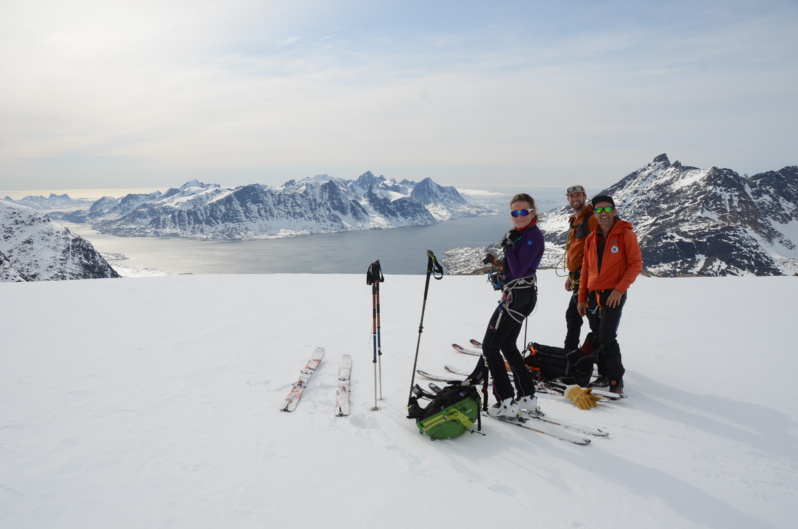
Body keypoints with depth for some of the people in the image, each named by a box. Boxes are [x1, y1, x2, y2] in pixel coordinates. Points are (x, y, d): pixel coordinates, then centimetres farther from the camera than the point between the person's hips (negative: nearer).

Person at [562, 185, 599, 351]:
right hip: (578, 277, 10)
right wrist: (571, 275, 23)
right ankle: (570, 352, 30)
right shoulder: (575, 220, 18)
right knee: (572, 314, 17)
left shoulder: (592, 218, -11)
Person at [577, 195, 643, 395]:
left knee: (607, 338, -12)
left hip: (614, 295, -5)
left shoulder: (626, 234, -4)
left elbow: (636, 264, -8)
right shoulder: (591, 239, 11)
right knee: (598, 338, 10)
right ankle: (604, 376, 22)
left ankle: (616, 380, 2)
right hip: (593, 295, 6)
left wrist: (620, 289, -17)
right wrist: (582, 298, 12)